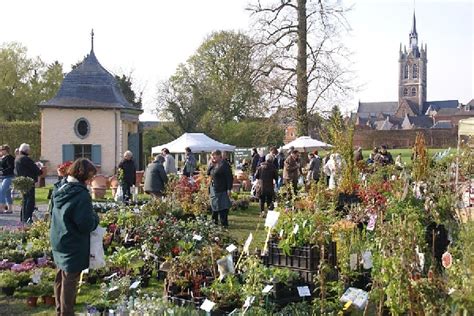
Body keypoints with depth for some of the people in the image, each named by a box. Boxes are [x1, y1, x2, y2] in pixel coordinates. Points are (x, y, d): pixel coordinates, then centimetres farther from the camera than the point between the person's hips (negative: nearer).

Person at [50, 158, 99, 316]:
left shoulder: (59, 189, 1)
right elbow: (87, 225, -23)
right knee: (70, 280, 4)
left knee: (61, 277, 20)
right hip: (73, 246, -8)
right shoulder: (81, 194, -24)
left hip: (58, 242, 8)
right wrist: (95, 218, -5)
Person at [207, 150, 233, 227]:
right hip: (213, 188, 8)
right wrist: (211, 164, -1)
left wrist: (229, 189, -19)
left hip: (222, 190, -8)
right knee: (214, 206, 15)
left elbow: (229, 177, -15)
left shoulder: (224, 164, -13)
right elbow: (208, 173, 12)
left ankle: (224, 223, 3)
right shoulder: (214, 164, 11)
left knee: (223, 206, -3)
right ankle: (214, 221, 25)